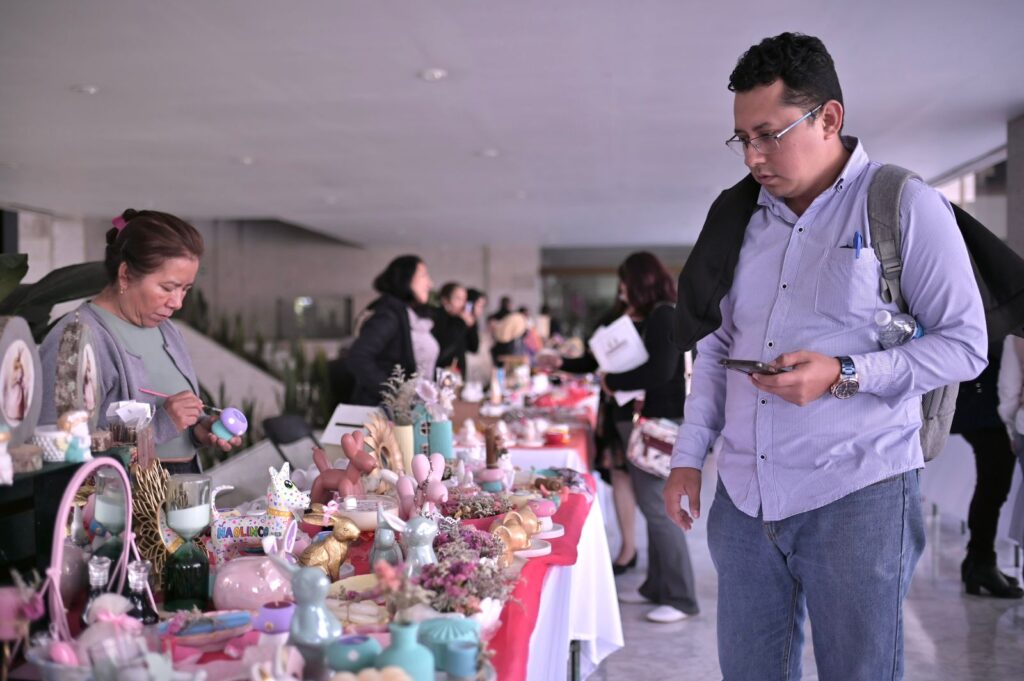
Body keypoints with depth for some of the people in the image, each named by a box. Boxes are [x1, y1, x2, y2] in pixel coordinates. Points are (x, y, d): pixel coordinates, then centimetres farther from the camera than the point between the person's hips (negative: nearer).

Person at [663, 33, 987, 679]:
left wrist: (844, 375, -18)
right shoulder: (742, 216, 12)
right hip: (744, 497, 5)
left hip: (857, 495, -5)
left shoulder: (904, 204, -4)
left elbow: (965, 344, -5)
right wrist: (688, 456, 11)